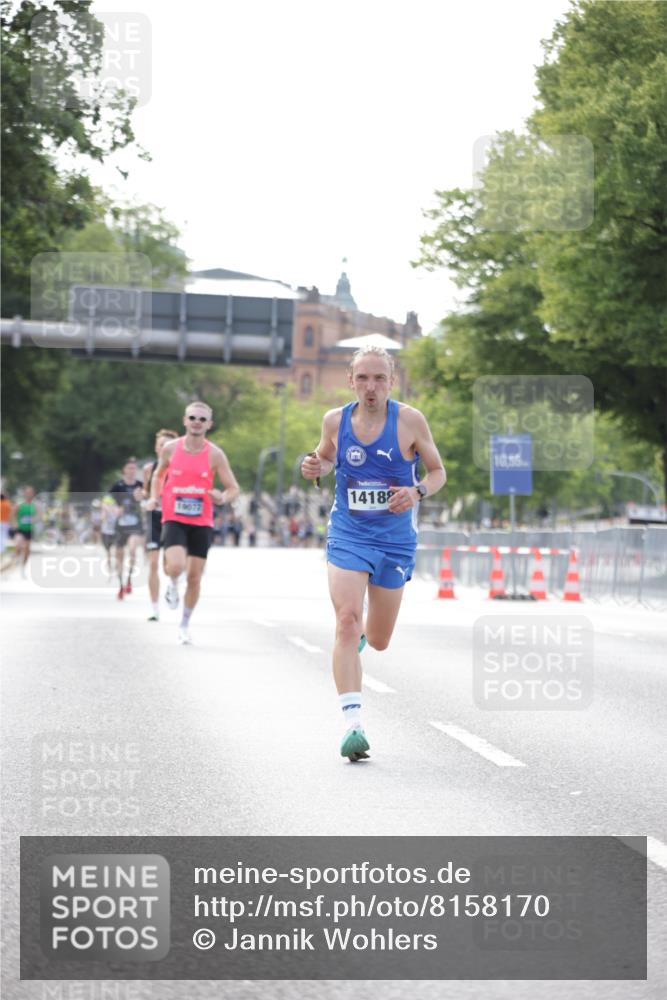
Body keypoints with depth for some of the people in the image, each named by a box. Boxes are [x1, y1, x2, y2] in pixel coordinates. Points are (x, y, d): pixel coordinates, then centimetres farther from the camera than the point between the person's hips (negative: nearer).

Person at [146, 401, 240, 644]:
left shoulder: (215, 454, -4)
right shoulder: (170, 449, -1)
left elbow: (233, 488, 0)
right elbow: (159, 475, 19)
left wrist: (223, 498, -22)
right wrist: (154, 497, 2)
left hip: (201, 523, 1)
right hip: (174, 519, -1)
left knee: (195, 577, 4)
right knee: (176, 566, -24)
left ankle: (185, 625, 24)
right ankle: (173, 584, 13)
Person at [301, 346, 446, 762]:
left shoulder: (410, 420, -8)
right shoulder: (335, 420, -3)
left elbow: (438, 472, 1)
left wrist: (418, 492, -20)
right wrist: (314, 466, -6)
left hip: (395, 540, 0)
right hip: (348, 536, 0)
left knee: (379, 641, 11)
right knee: (347, 620, -21)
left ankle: (361, 635, 52)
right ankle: (353, 723, -23)